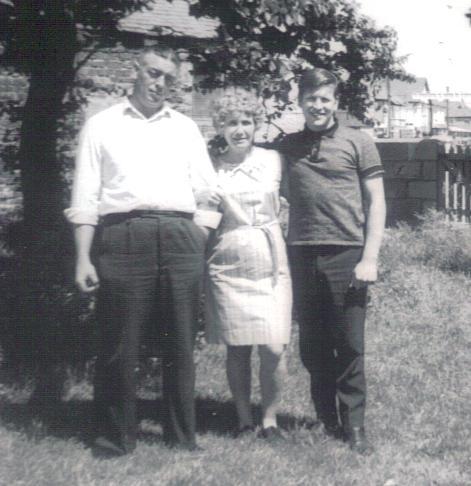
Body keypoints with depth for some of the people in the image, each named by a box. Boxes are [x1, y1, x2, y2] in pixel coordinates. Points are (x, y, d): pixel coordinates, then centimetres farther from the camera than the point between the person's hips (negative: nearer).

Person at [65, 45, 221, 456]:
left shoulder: (186, 128, 19)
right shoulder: (102, 125, 11)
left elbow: (207, 192, 16)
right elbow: (86, 197, 5)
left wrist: (200, 242, 4)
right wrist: (83, 258, -4)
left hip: (180, 239, 3)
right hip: (123, 237, -2)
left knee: (180, 344, 5)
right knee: (119, 344, -2)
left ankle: (182, 435, 14)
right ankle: (115, 438, 8)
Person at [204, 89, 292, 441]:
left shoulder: (273, 160, 5)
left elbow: (286, 204, 17)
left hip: (270, 263, 1)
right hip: (227, 264, 0)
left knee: (274, 348, -5)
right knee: (237, 348, 3)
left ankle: (270, 419, 11)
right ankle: (244, 420, 18)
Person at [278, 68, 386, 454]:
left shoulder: (358, 143, 4)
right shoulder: (288, 146, 12)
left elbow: (376, 202, 2)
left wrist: (369, 258, -5)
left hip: (346, 255, -3)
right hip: (302, 257, 3)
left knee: (350, 346, -1)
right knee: (313, 346, 8)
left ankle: (354, 427, 7)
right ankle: (326, 420, 19)